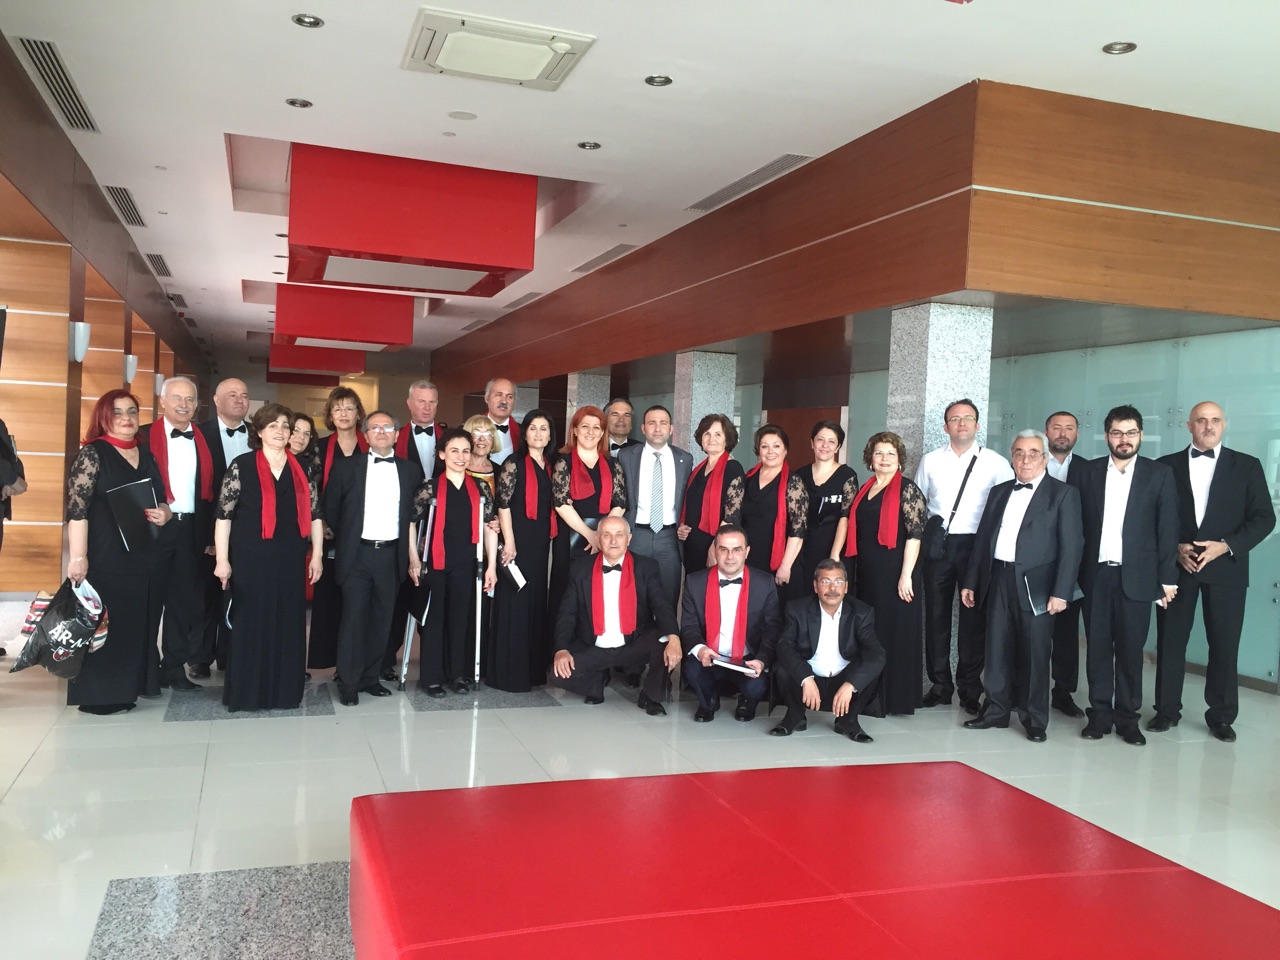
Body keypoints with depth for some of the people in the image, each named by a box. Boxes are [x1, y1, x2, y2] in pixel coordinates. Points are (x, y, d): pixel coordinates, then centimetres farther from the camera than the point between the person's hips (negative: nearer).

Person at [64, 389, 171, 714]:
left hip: (143, 556, 6)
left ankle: (126, 688, 19)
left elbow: (161, 501, 22)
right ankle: (97, 695, 8)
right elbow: (77, 508, -12)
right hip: (104, 558, -6)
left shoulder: (146, 457, 14)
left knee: (136, 625, 9)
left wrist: (163, 514, -2)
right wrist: (78, 557, -19)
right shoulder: (92, 453, -4)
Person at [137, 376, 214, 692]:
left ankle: (174, 667, 19)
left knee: (186, 601, 8)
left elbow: (209, 490, 11)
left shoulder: (204, 441, 11)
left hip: (192, 530, 4)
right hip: (154, 527, -4)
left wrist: (209, 533, 6)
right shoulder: (143, 436, -1)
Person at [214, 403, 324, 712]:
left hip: (289, 561, 3)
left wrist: (317, 555, 6)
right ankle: (246, 692, 14)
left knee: (288, 624, 6)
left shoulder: (301, 469, 9)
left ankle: (284, 691, 18)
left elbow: (314, 513, 11)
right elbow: (223, 515, -3)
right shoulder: (242, 466, -1)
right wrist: (222, 560, -8)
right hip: (250, 560, -3)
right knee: (250, 623, 3)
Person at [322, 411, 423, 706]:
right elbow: (330, 509, 7)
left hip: (392, 554, 3)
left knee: (382, 619, 8)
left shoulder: (410, 470, 7)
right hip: (357, 554, -2)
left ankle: (370, 677, 20)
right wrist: (347, 538, 12)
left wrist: (413, 556, 3)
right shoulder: (346, 467, 1)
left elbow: (414, 516, 7)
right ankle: (348, 684, 7)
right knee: (353, 618, -1)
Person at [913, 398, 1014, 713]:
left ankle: (970, 687, 17)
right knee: (936, 614, 7)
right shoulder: (930, 461, 9)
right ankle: (940, 684, 19)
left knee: (973, 616, 3)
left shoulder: (996, 463, 1)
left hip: (976, 545, -2)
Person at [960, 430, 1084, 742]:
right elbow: (982, 538, 16)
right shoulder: (999, 492, 15)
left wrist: (1061, 592, -14)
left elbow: (1071, 546, -7)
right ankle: (996, 710, 22)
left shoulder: (1064, 494, -1)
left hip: (1035, 584, -4)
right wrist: (970, 581, 12)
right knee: (997, 649, 10)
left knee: (1035, 653, 3)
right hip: (997, 579, 5)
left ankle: (1034, 719, 15)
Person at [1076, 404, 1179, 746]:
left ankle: (1127, 717, 16)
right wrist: (1074, 570, 0)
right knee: (1097, 647, 6)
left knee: (1130, 649, 5)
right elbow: (1080, 524, 5)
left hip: (1136, 576, -1)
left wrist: (1168, 578, -3)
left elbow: (1168, 529, 0)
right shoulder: (1090, 472, 6)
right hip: (1096, 574, 2)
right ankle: (1099, 713, 16)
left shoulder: (1159, 474, 2)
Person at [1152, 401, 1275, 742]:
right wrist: (1174, 548, -10)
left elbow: (1264, 518, 0)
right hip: (1176, 565, 1)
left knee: (1224, 645, 3)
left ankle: (1221, 716, 16)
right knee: (1170, 641, 5)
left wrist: (1227, 546, -13)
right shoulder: (1166, 466, 6)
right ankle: (1167, 709, 16)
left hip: (1225, 568, 0)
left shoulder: (1247, 466, 5)